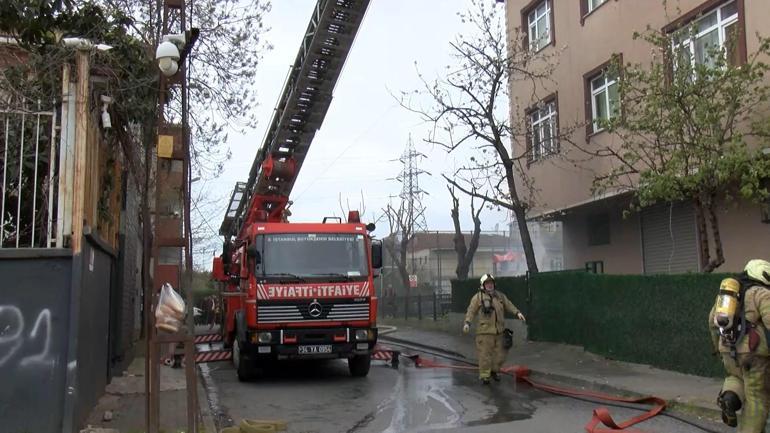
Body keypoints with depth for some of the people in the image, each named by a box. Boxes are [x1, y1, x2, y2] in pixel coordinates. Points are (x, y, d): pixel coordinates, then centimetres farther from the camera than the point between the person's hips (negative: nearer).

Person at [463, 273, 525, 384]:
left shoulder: (500, 296, 13)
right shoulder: (478, 297, 0)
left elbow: (509, 305, 11)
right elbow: (471, 311, -4)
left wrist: (517, 313, -6)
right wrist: (467, 323, -17)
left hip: (499, 331, 4)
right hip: (485, 331, -4)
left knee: (499, 353, 10)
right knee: (485, 354, -4)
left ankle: (494, 371, 31)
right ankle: (484, 376, 7)